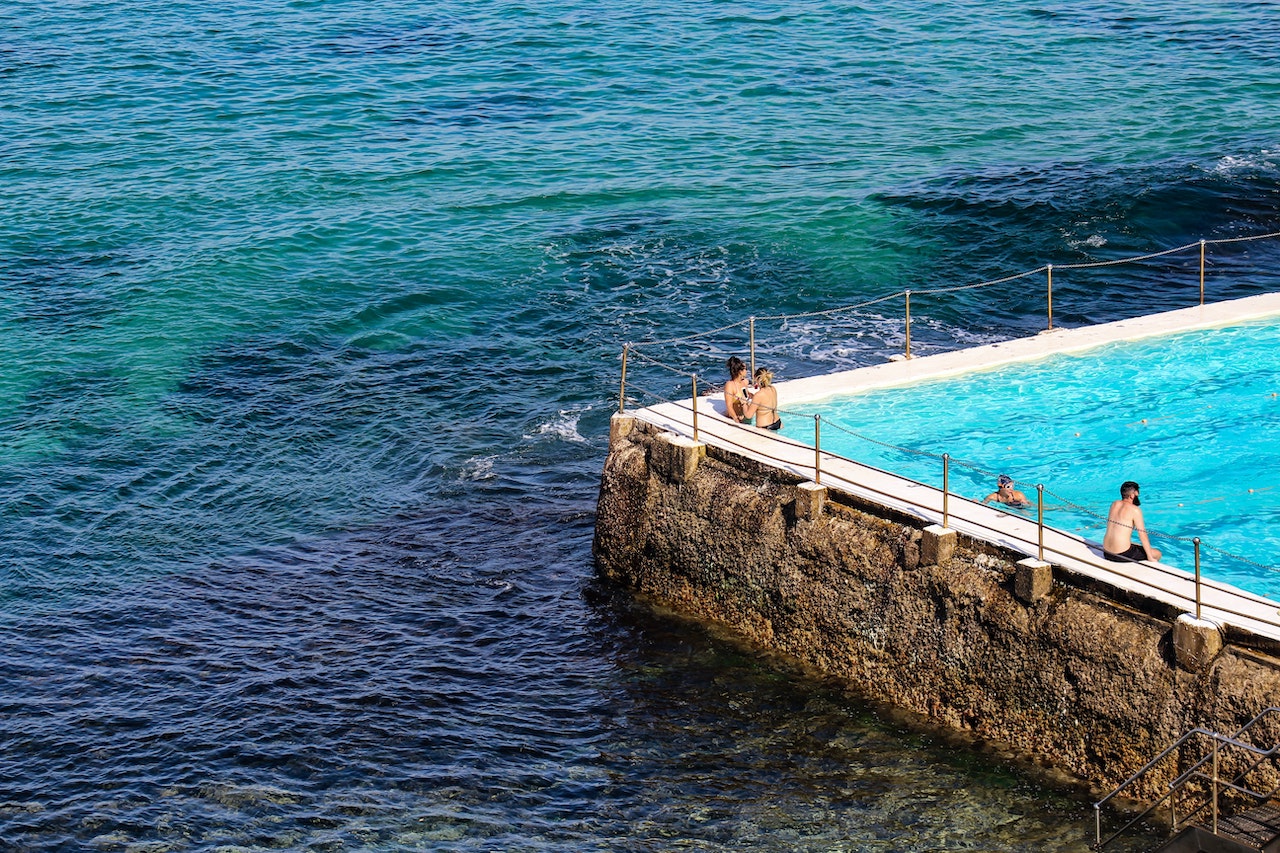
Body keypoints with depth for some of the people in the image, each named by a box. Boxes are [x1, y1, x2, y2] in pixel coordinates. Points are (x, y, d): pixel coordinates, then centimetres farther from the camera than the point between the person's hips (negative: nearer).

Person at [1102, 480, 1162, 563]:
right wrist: (1150, 557, -8)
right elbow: (1142, 534, -12)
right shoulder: (1135, 510, -13)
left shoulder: (1114, 504, 6)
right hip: (1121, 556, -7)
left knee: (1139, 546, 34)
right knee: (1157, 553, 8)